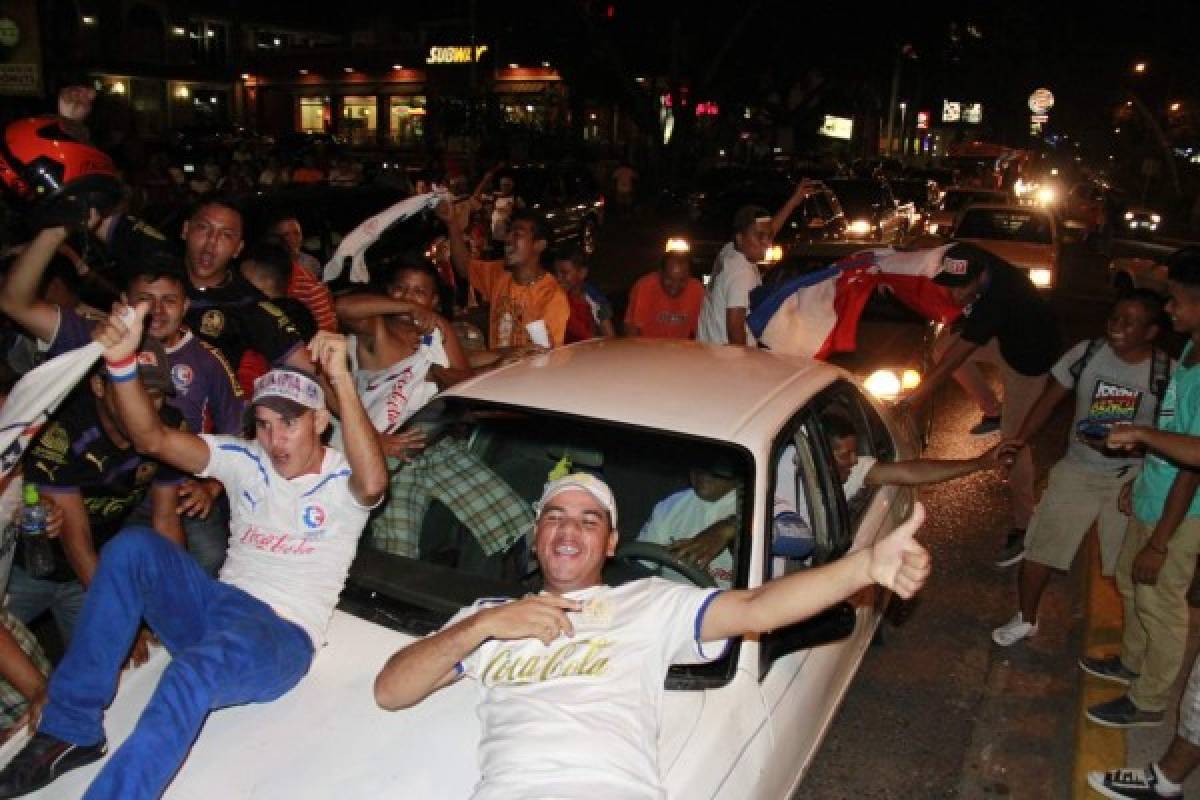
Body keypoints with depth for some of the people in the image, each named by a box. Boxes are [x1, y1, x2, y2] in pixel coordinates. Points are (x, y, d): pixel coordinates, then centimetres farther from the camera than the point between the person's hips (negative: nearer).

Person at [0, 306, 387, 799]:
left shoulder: (343, 481, -4)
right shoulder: (245, 460, 9)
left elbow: (373, 484, -31)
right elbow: (153, 439, -3)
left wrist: (343, 382, -40)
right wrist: (121, 362, -20)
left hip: (282, 639, -5)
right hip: (214, 610, 5)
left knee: (201, 667, -39)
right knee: (132, 546, -21)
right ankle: (69, 731, -12)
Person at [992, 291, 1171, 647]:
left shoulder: (1169, 373, -12)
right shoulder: (1085, 353, -9)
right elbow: (1048, 401, 0)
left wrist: (1132, 446, -23)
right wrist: (1017, 443, -7)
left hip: (1132, 478, -1)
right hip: (1077, 470, 1)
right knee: (1040, 548, 5)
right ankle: (1025, 619, 27)